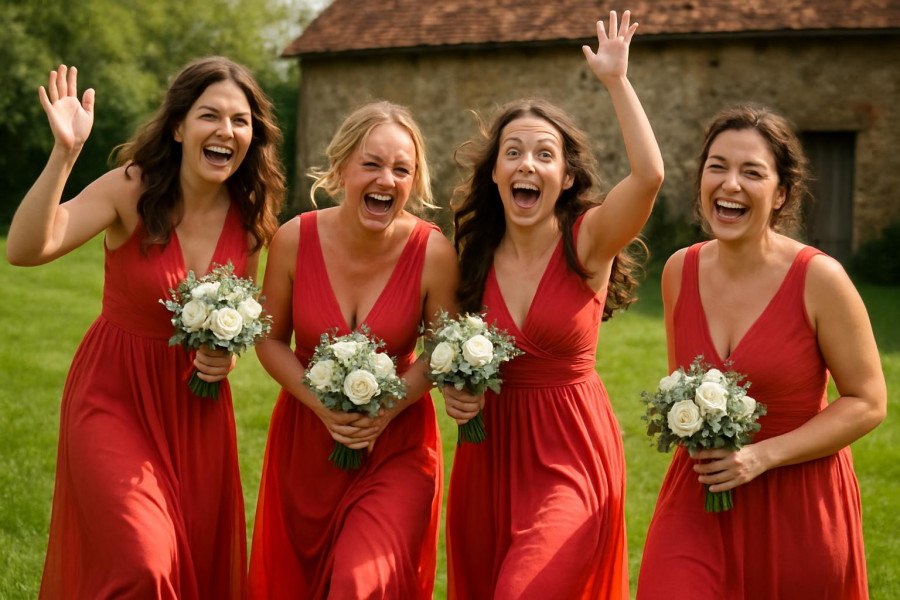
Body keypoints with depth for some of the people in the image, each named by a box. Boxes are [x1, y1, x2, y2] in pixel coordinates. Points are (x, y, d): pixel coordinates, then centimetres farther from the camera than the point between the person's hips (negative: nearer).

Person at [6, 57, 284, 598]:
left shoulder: (250, 216, -3)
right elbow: (25, 249, -30)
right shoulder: (132, 190, -16)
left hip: (197, 402, 5)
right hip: (115, 396, -4)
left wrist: (229, 352, -5)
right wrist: (65, 153, -38)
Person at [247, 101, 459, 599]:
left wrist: (387, 408, -19)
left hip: (396, 443, -2)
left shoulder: (433, 253, -18)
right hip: (306, 440, 2)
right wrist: (323, 405, -16)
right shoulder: (295, 240, -14)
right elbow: (271, 339, -3)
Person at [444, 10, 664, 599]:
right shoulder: (478, 257, 2)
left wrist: (617, 80, -23)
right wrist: (455, 390, -4)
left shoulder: (588, 241, -10)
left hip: (571, 452, -4)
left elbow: (649, 175, -30)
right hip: (490, 449, 5)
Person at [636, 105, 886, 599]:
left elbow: (867, 403, -9)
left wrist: (763, 455, -17)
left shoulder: (819, 279, -14)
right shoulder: (680, 271, 0)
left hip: (797, 506, -3)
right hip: (698, 498, 3)